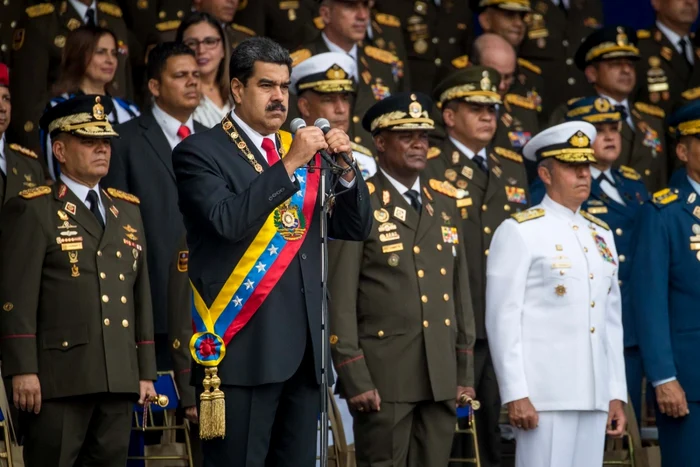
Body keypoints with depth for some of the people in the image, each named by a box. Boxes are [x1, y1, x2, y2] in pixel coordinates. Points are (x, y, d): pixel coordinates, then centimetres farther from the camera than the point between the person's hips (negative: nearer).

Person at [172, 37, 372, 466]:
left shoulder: (304, 152, 16)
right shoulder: (201, 153, -2)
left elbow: (356, 228, 12)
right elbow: (228, 220, -19)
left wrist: (346, 168, -4)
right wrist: (289, 164, -19)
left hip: (303, 347, 6)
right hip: (244, 346, -6)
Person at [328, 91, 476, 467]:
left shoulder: (444, 207, 16)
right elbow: (340, 299, -9)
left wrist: (465, 373, 12)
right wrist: (354, 379, -13)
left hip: (441, 379, 6)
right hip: (384, 378, -6)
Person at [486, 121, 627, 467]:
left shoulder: (601, 234, 17)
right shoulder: (518, 232, -3)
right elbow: (503, 321, -8)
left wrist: (617, 394, 13)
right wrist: (515, 395, -14)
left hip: (594, 396, 6)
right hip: (543, 397, -6)